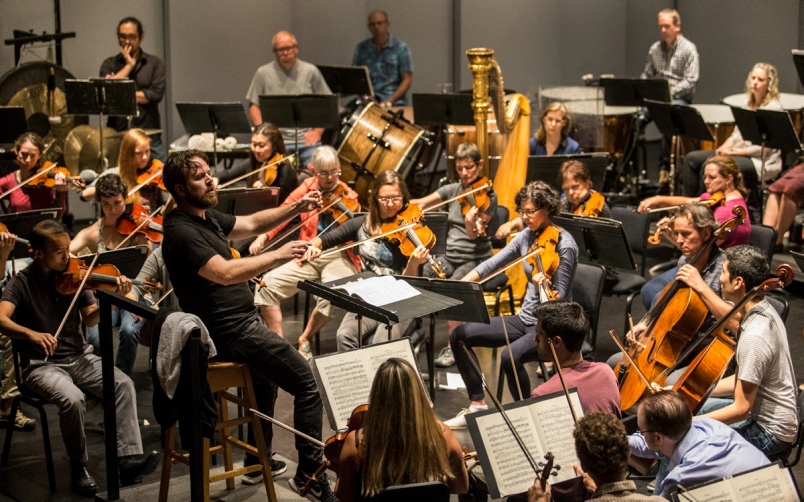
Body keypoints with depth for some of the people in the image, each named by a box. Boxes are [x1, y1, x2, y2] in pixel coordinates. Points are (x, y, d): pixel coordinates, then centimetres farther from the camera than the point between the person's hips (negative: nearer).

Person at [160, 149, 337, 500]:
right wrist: (279, 255, -30)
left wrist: (297, 208, 2)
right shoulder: (182, 232, -22)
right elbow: (225, 273, -32)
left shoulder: (206, 218, 8)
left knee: (266, 376, 35)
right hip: (229, 332, -11)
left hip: (240, 321, 11)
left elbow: (252, 223, 15)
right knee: (310, 385, -10)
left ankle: (258, 462, 44)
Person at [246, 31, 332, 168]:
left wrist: (318, 130, -1)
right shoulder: (263, 73, 5)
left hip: (307, 140, 1)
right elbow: (254, 105, 8)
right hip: (276, 140, -1)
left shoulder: (311, 71, 6)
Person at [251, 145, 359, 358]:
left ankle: (305, 339, -6)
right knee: (268, 284, -18)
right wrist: (262, 236, -15)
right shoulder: (306, 189, 7)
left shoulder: (347, 196, 2)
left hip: (338, 256, -3)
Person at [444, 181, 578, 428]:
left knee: (510, 357, -35)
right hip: (526, 319, 8)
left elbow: (558, 300, -19)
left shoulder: (564, 245, -17)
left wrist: (544, 285, -41)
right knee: (459, 335, 2)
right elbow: (493, 263, 6)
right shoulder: (527, 236, 3)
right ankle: (477, 403, 9)